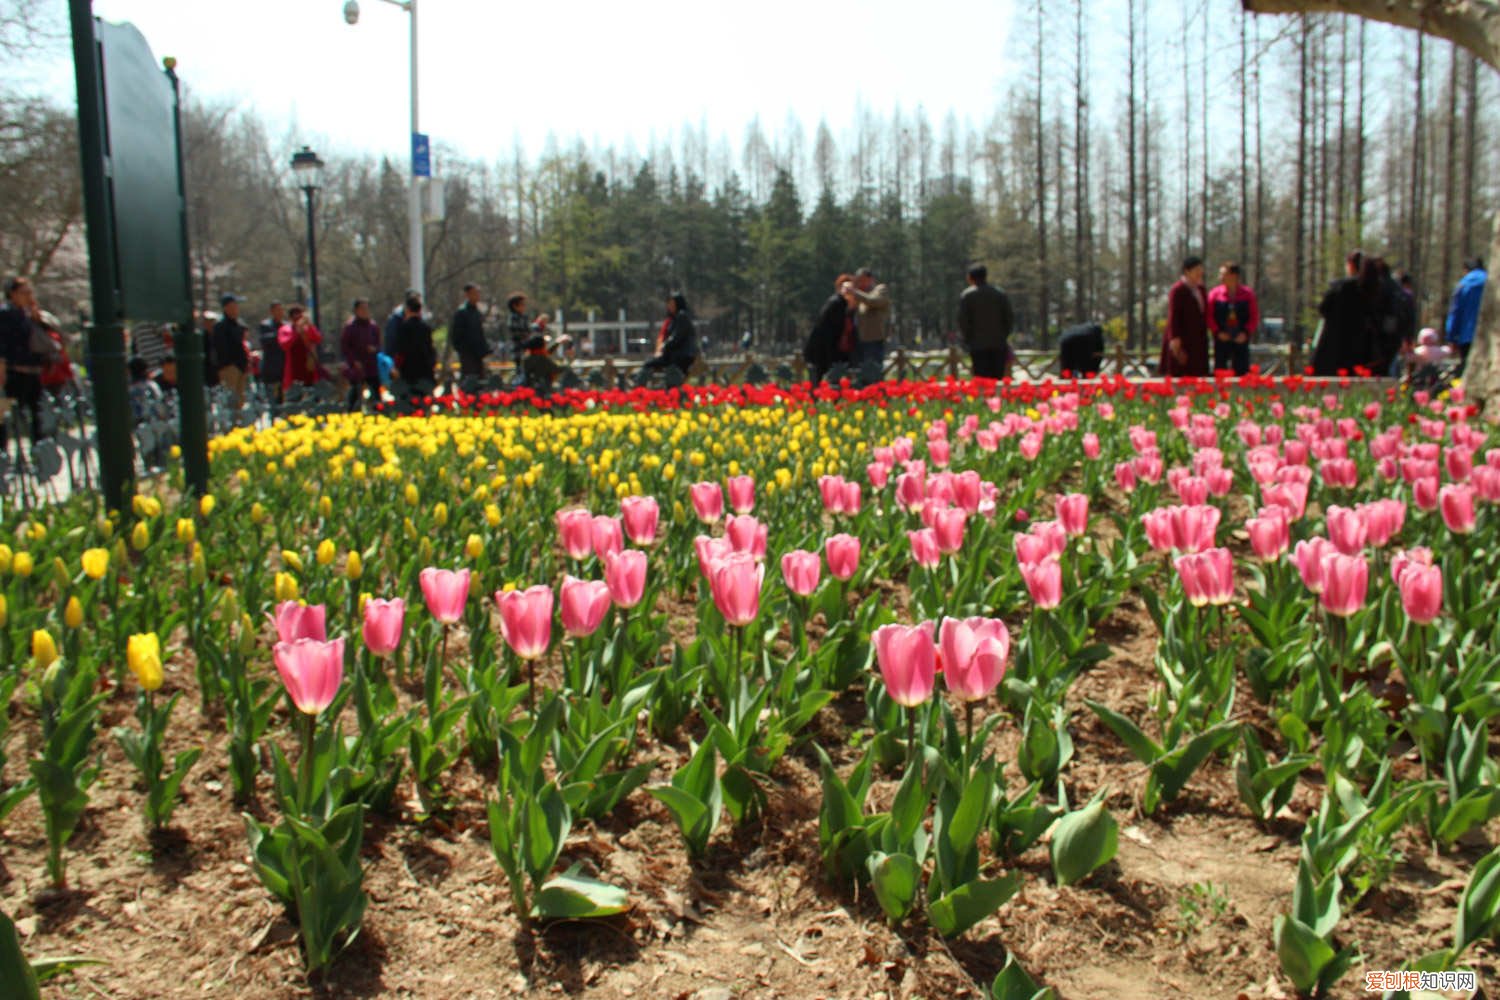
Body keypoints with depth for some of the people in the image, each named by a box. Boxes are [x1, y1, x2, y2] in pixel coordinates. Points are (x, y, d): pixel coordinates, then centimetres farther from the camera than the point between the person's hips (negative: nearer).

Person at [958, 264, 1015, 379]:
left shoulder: (966, 296, -1)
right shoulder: (1001, 294, 9)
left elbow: (963, 321, -4)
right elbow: (1010, 319, 7)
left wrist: (967, 339, 6)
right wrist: (1002, 336, 14)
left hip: (978, 345, -3)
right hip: (998, 344, 3)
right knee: (998, 379, 5)